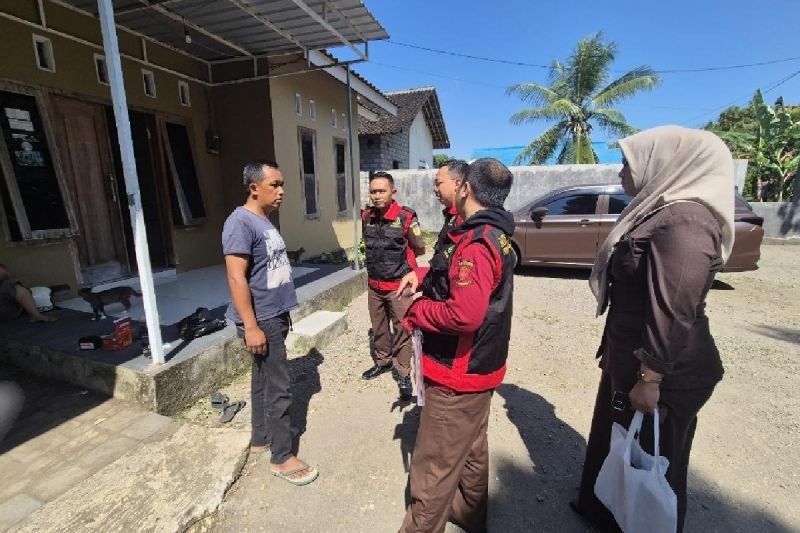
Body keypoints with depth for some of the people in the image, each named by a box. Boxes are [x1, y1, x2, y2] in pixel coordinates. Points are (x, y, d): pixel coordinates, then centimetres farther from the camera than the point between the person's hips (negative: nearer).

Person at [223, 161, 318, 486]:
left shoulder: (264, 221, 11)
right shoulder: (241, 223, -18)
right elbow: (236, 278, -23)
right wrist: (251, 327, -23)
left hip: (275, 316, 9)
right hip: (261, 321, -9)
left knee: (263, 380, 19)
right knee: (279, 387, 0)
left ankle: (261, 438, 36)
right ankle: (281, 457, 17)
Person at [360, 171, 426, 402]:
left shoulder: (406, 217, -15)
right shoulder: (366, 217, 0)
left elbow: (420, 249, -3)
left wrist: (399, 259, 5)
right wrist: (383, 259, 9)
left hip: (398, 285, -5)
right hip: (374, 285, 5)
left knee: (402, 330, 4)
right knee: (378, 328, 18)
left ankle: (403, 373, 20)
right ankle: (382, 361, 39)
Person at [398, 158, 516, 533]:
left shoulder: (476, 244, -26)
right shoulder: (497, 236, 5)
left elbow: (464, 314, -36)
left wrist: (416, 312, -20)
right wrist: (424, 275, 2)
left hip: (458, 372, -10)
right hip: (480, 364, 10)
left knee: (434, 467, 8)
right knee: (472, 447, 28)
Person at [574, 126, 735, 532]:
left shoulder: (684, 222, -24)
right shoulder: (661, 212, 9)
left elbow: (673, 313, -26)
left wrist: (649, 380, -21)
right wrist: (615, 353, 20)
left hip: (665, 373, -10)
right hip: (629, 356, 10)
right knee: (615, 440, 25)